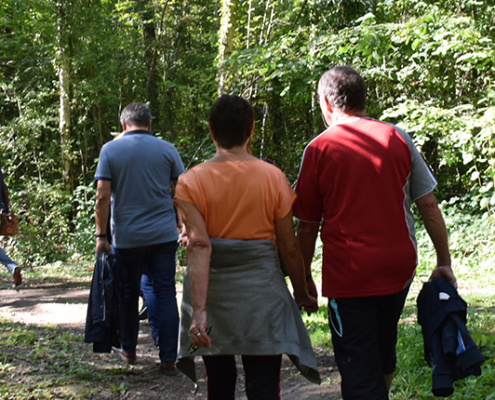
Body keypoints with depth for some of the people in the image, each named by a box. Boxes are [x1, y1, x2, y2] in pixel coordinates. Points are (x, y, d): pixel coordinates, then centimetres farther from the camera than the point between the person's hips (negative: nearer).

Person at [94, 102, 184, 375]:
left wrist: (100, 235, -2)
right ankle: (168, 360, 1)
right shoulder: (166, 149, 1)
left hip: (127, 237, 0)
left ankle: (128, 351, 29)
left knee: (128, 294, 15)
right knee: (166, 295, 3)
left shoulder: (110, 150, -2)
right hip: (163, 234, 1)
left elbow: (103, 196, -8)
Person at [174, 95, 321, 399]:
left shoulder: (191, 182, -7)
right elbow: (289, 247, -2)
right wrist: (302, 295, 12)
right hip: (262, 293, -1)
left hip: (214, 294, 1)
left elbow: (199, 247, -17)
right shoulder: (273, 177, -5)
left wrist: (199, 309, -21)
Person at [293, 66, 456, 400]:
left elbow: (308, 225, -4)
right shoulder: (398, 139, 2)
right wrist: (444, 262, 10)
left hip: (349, 274, -4)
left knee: (359, 369, 2)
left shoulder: (319, 149, -6)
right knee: (383, 349, 25)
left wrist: (304, 278, 7)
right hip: (399, 268, 4)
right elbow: (428, 204, 3)